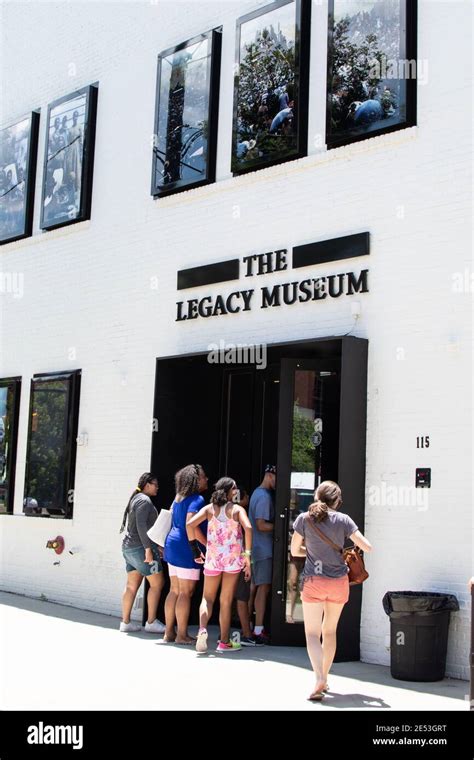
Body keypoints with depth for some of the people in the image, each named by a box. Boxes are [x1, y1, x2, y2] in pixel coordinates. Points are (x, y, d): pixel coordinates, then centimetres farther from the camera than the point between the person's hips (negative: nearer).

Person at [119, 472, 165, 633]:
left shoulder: (136, 499, 19)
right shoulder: (144, 500, -12)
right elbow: (141, 525, -21)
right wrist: (148, 548, -23)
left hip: (129, 547, 10)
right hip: (141, 547, -10)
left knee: (132, 585, 9)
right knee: (157, 583, -3)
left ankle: (125, 622, 9)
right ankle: (151, 622, -1)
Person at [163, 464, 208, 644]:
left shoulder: (179, 497, 15)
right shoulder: (197, 499, -14)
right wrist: (208, 544, -19)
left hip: (172, 546, 9)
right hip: (187, 548, -9)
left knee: (174, 591, 12)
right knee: (186, 593, -3)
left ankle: (169, 632, 16)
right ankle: (182, 635, 1)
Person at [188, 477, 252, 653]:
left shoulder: (209, 508, 4)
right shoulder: (237, 509, -2)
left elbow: (190, 524, -8)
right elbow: (248, 527, -19)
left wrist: (196, 549, -1)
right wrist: (247, 554, -14)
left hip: (212, 558, 1)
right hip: (233, 558, -1)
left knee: (207, 598, 13)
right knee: (226, 601, 10)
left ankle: (202, 628, -14)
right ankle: (224, 642, 15)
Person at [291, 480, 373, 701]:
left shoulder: (304, 518, -3)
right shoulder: (342, 519, -4)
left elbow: (295, 550, 4)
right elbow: (367, 547, -5)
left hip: (313, 581, -2)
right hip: (339, 582, 2)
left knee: (312, 633, -1)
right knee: (330, 631, 17)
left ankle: (320, 679, -20)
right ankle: (324, 679, 26)